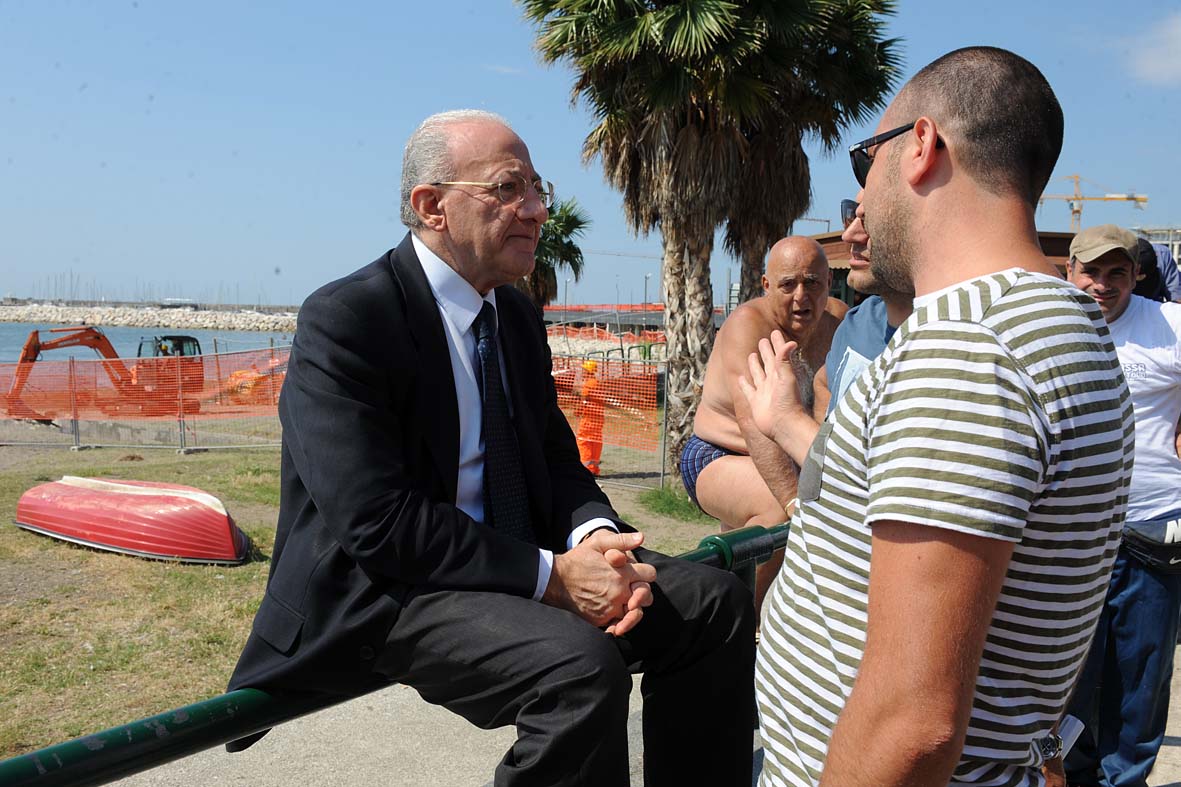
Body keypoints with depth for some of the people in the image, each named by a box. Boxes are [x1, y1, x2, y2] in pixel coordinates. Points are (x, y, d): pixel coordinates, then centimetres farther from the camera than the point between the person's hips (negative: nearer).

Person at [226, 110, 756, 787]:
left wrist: (595, 534, -12)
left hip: (514, 560, 8)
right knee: (581, 667, -32)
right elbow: (377, 522, -22)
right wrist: (548, 574, -23)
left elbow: (558, 462, 11)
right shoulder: (343, 319, -15)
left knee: (715, 601, -4)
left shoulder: (519, 316, 11)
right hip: (384, 588, -7)